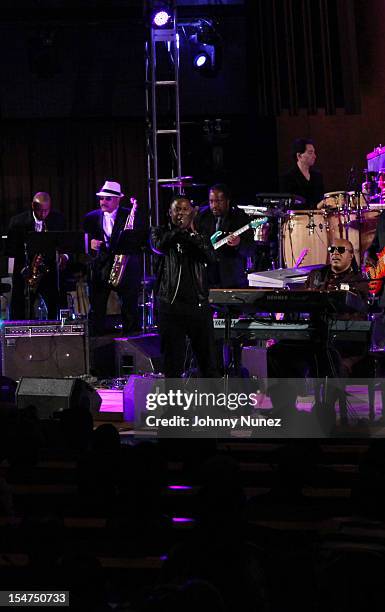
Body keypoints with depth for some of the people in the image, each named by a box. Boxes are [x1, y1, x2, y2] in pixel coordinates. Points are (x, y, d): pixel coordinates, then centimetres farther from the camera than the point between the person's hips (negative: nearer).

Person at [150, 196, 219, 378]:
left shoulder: (199, 235, 14)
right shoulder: (160, 231, 10)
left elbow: (210, 256, -4)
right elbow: (159, 246, -13)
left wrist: (192, 233, -10)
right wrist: (179, 229, -6)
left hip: (198, 303, 2)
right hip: (171, 303, -2)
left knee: (207, 357, 3)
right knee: (173, 358, 3)